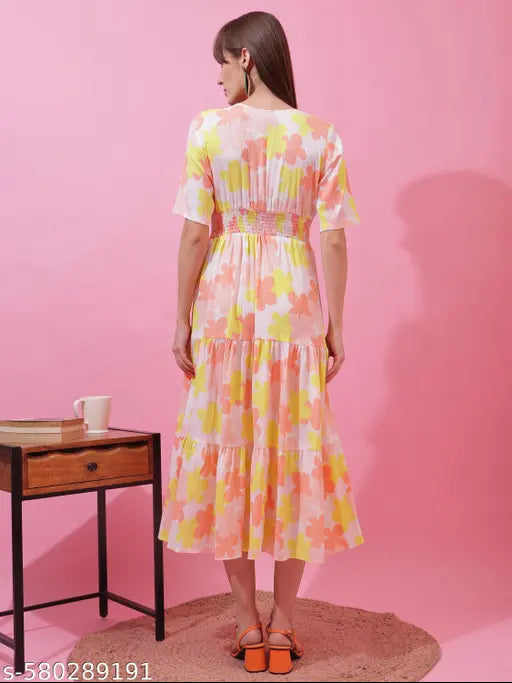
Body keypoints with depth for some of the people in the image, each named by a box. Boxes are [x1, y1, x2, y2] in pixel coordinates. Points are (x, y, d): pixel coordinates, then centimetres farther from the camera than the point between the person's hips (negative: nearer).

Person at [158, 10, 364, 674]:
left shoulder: (209, 127, -3)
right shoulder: (322, 136, 1)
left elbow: (196, 233, -6)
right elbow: (332, 241, -3)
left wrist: (183, 319, 2)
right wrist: (335, 327, 4)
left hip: (225, 307, -1)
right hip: (295, 307, 1)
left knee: (227, 452, 9)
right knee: (295, 454, 8)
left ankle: (247, 624, 17)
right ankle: (283, 625, 17)